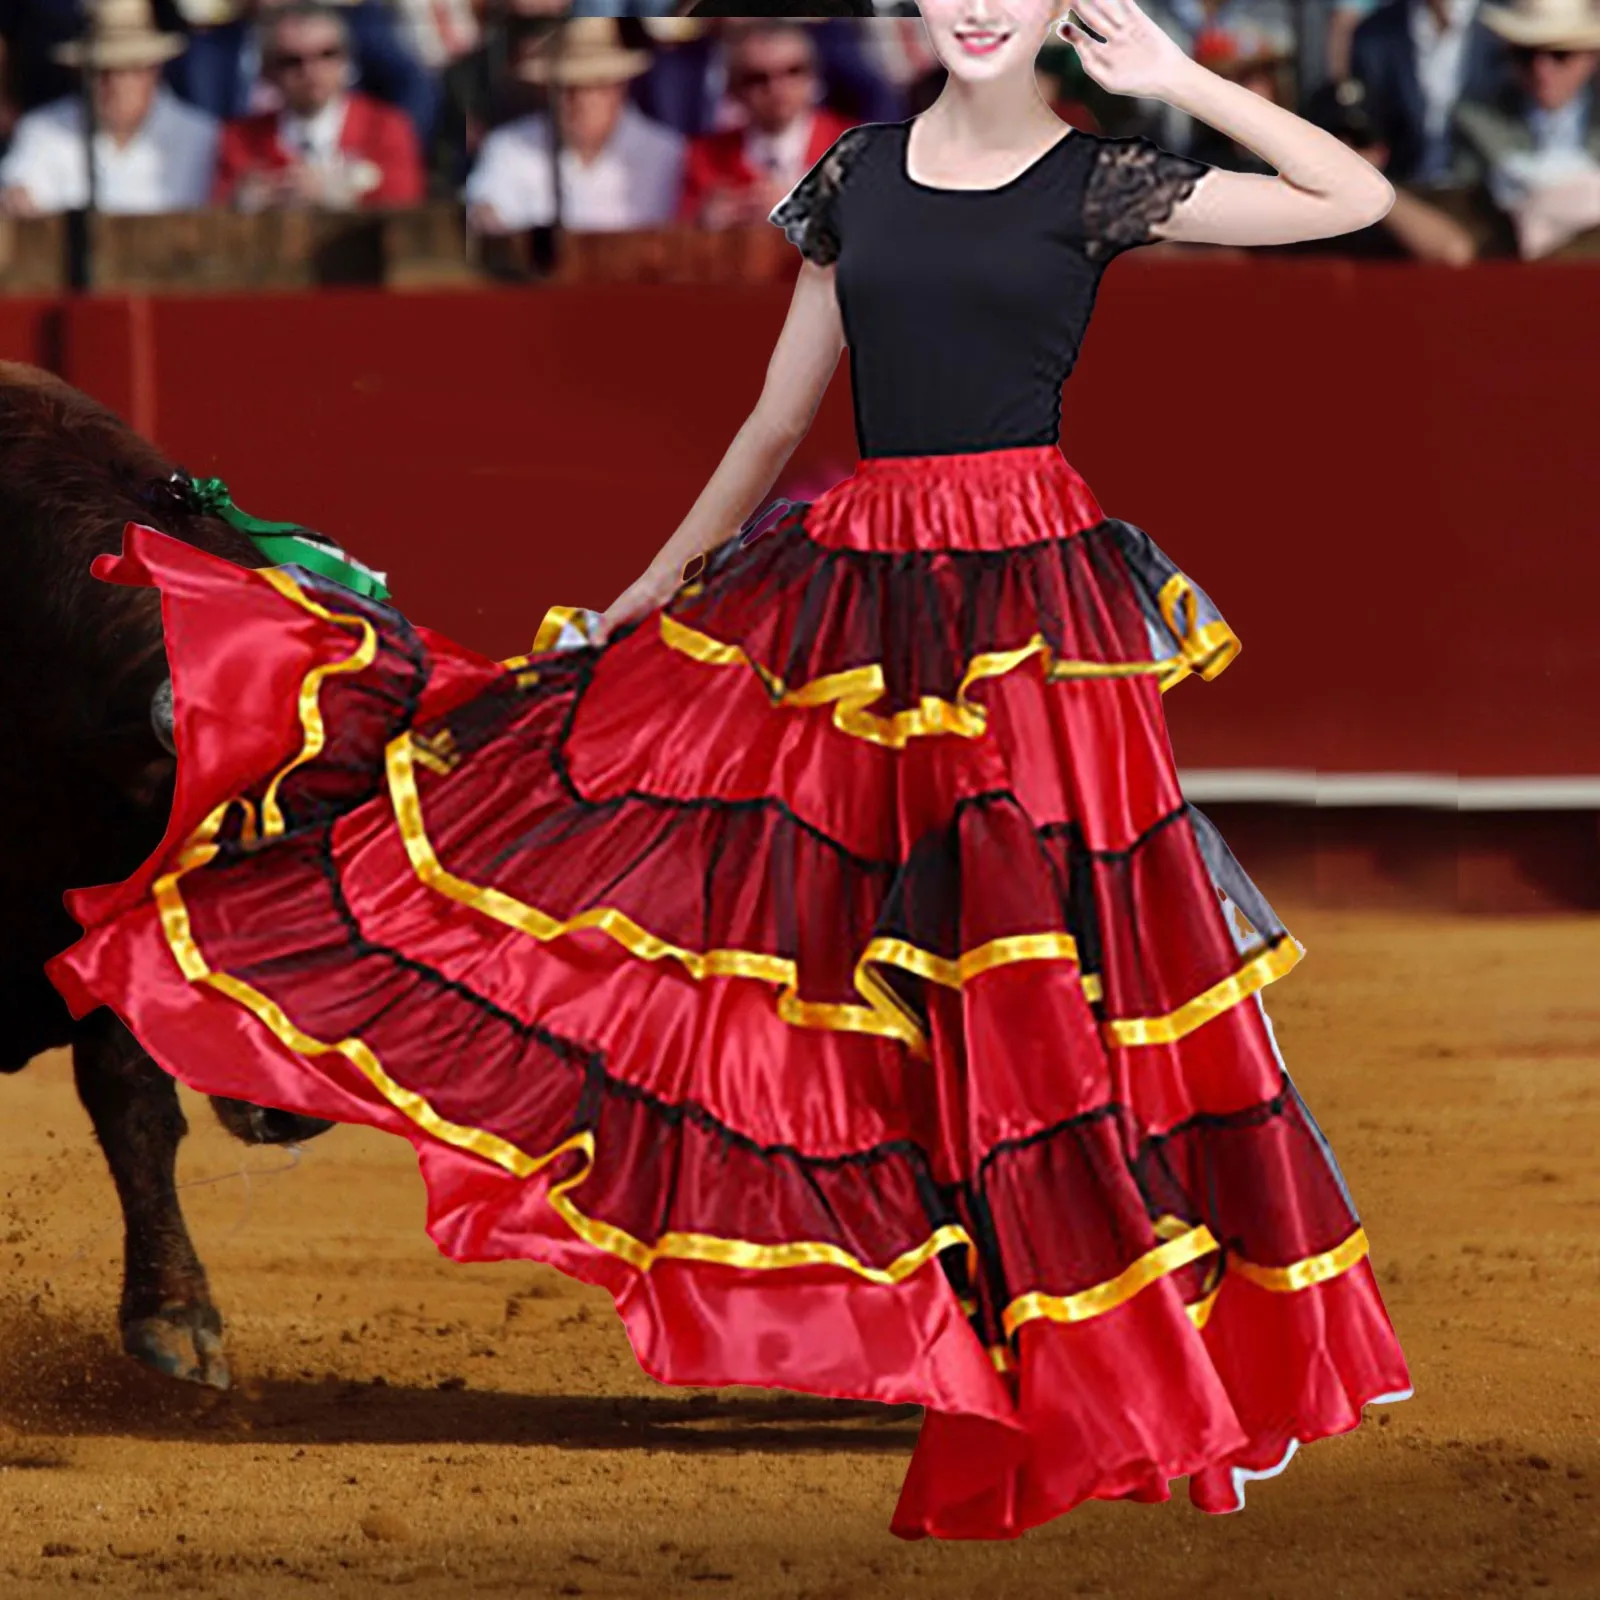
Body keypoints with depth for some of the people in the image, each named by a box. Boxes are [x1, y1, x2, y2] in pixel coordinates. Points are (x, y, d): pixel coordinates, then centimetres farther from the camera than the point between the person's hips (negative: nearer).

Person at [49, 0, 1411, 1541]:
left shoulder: (1095, 183, -1)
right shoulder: (855, 175, 10)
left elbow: (1360, 197, -5)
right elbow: (776, 422, 17)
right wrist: (647, 593, 19)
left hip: (1027, 607, -4)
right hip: (849, 593, 4)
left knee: (1063, 977, -4)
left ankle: (1157, 1364, 4)